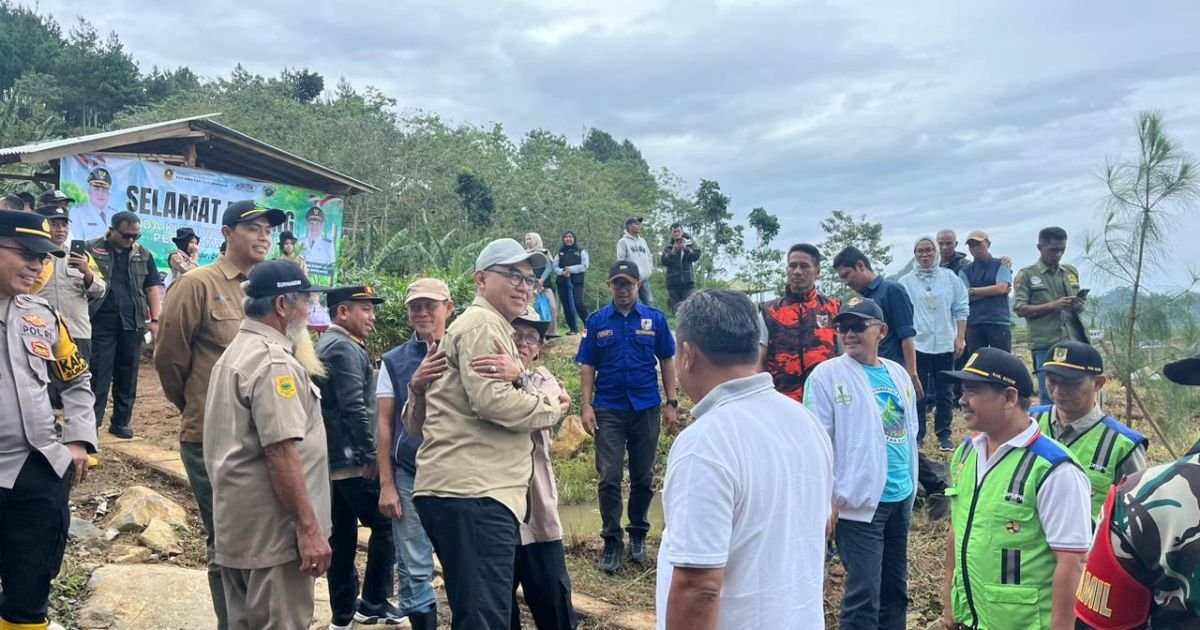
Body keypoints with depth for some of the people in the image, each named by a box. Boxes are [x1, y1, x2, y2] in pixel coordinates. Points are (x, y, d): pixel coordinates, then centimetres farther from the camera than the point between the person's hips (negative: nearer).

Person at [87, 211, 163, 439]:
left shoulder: (143, 255, 10)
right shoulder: (91, 249, 1)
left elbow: (153, 288, 10)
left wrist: (155, 320, 3)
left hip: (132, 323, 3)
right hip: (101, 322, -3)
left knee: (127, 375, 8)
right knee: (98, 374, -2)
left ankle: (121, 421, 17)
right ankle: (91, 422, 4)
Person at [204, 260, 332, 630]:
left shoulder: (236, 352, 15)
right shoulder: (273, 361, -17)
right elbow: (282, 453, -23)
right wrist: (309, 528, -21)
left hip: (239, 527, 10)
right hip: (271, 531, -10)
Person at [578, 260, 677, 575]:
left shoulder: (655, 318, 1)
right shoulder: (597, 321, 2)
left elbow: (667, 361, 5)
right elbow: (587, 366, 3)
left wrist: (672, 403, 1)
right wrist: (586, 405, -5)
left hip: (646, 408, 1)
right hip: (608, 410, 0)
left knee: (643, 477, 11)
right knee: (609, 478, -3)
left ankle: (638, 534, 27)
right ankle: (612, 542, 6)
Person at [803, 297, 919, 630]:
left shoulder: (898, 374, 8)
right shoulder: (826, 375, -9)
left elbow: (910, 432, 17)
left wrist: (912, 485, 18)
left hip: (900, 497, 6)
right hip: (859, 500, -6)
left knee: (895, 589, 16)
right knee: (863, 595, -5)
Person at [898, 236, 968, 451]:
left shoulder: (950, 278, 4)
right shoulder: (906, 282, 0)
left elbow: (961, 309, 6)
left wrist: (960, 338, 0)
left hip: (945, 344, 1)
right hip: (917, 344, -1)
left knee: (945, 393, 8)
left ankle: (944, 435, 17)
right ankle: (917, 435, 13)